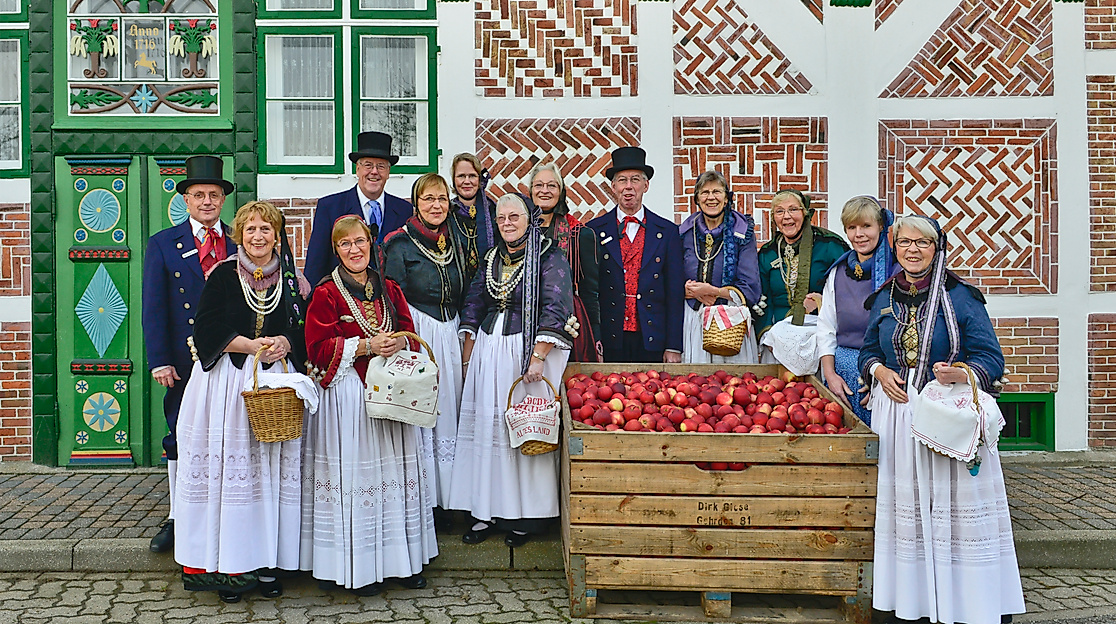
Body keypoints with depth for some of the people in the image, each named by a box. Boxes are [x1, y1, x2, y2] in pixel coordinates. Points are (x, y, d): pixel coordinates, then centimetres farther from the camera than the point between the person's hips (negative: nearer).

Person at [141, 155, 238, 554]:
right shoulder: (163, 245, 5)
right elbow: (154, 308, 0)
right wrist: (160, 361, -8)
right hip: (185, 361, -1)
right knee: (181, 438, 7)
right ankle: (177, 518, 19)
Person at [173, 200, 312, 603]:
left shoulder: (292, 279, 9)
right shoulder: (223, 275, 2)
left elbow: (305, 331, 10)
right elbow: (207, 331, -5)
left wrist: (285, 343, -11)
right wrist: (252, 346, -14)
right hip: (228, 383, -2)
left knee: (273, 470, 2)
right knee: (229, 469, -4)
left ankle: (264, 561, 9)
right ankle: (227, 561, 3)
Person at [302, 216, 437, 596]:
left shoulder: (389, 290, 14)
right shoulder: (327, 293, -2)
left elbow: (409, 333, 16)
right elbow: (318, 347, -8)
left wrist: (399, 343, -6)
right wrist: (366, 346, -16)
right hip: (346, 395, -4)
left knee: (396, 473, 5)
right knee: (352, 475, -4)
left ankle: (400, 558, 15)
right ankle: (356, 567, 6)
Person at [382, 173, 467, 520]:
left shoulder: (452, 244, 13)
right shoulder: (401, 244, -4)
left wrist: (463, 341, 14)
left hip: (449, 338, 6)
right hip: (415, 337, -6)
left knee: (446, 414, 8)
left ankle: (444, 498, 16)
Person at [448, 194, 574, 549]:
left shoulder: (549, 257, -5)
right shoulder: (491, 258, 14)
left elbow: (555, 309, -13)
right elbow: (473, 305, 17)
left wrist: (538, 357, -20)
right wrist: (467, 356, 11)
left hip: (529, 349, -6)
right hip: (488, 349, 6)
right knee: (486, 425, 4)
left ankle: (527, 516, 7)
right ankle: (489, 512, 12)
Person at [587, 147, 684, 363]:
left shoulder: (668, 232, 6)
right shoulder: (594, 230, 5)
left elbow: (675, 293, 4)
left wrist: (674, 347, -2)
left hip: (652, 343, 1)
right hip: (608, 342, 0)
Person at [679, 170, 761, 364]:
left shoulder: (742, 233, 1)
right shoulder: (685, 233, 9)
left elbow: (750, 291, -4)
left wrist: (713, 291, -13)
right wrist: (689, 290, -9)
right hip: (692, 324, 2)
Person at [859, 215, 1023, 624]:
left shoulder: (960, 297, -4)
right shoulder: (884, 299, 10)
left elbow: (991, 358, -5)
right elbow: (868, 352, 19)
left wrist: (960, 374, -24)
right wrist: (880, 372, -2)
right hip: (897, 416, 4)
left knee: (956, 505, -2)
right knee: (905, 508, 7)